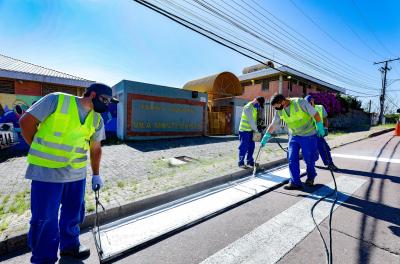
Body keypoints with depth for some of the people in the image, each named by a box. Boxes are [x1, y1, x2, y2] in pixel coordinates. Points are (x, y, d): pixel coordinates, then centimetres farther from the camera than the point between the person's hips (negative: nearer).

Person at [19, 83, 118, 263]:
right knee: (45, 218, 6)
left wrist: (96, 174, 14)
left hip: (77, 173, 5)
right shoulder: (57, 100, -10)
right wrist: (40, 150, 0)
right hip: (47, 171, -5)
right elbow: (27, 121, -5)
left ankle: (69, 245, 40)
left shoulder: (97, 119, 5)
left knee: (73, 213, 17)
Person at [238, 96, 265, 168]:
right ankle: (241, 162, 9)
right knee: (244, 147, -2)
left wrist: (258, 128, 1)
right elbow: (251, 121, -21)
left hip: (250, 130, 9)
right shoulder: (248, 107, -18)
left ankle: (250, 161, 24)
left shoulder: (255, 107, 11)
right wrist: (257, 131, -17)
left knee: (251, 146, 12)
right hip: (244, 130, -9)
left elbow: (254, 120, 14)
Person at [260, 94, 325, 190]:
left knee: (309, 159, 7)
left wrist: (320, 127, -9)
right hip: (294, 135, 4)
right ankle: (295, 182, 8)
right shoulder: (279, 111, -7)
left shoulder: (300, 102, -23)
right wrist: (266, 137, 4)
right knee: (292, 159, -2)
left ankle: (311, 177, 34)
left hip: (308, 135, -4)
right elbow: (273, 124, 3)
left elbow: (315, 114, -14)